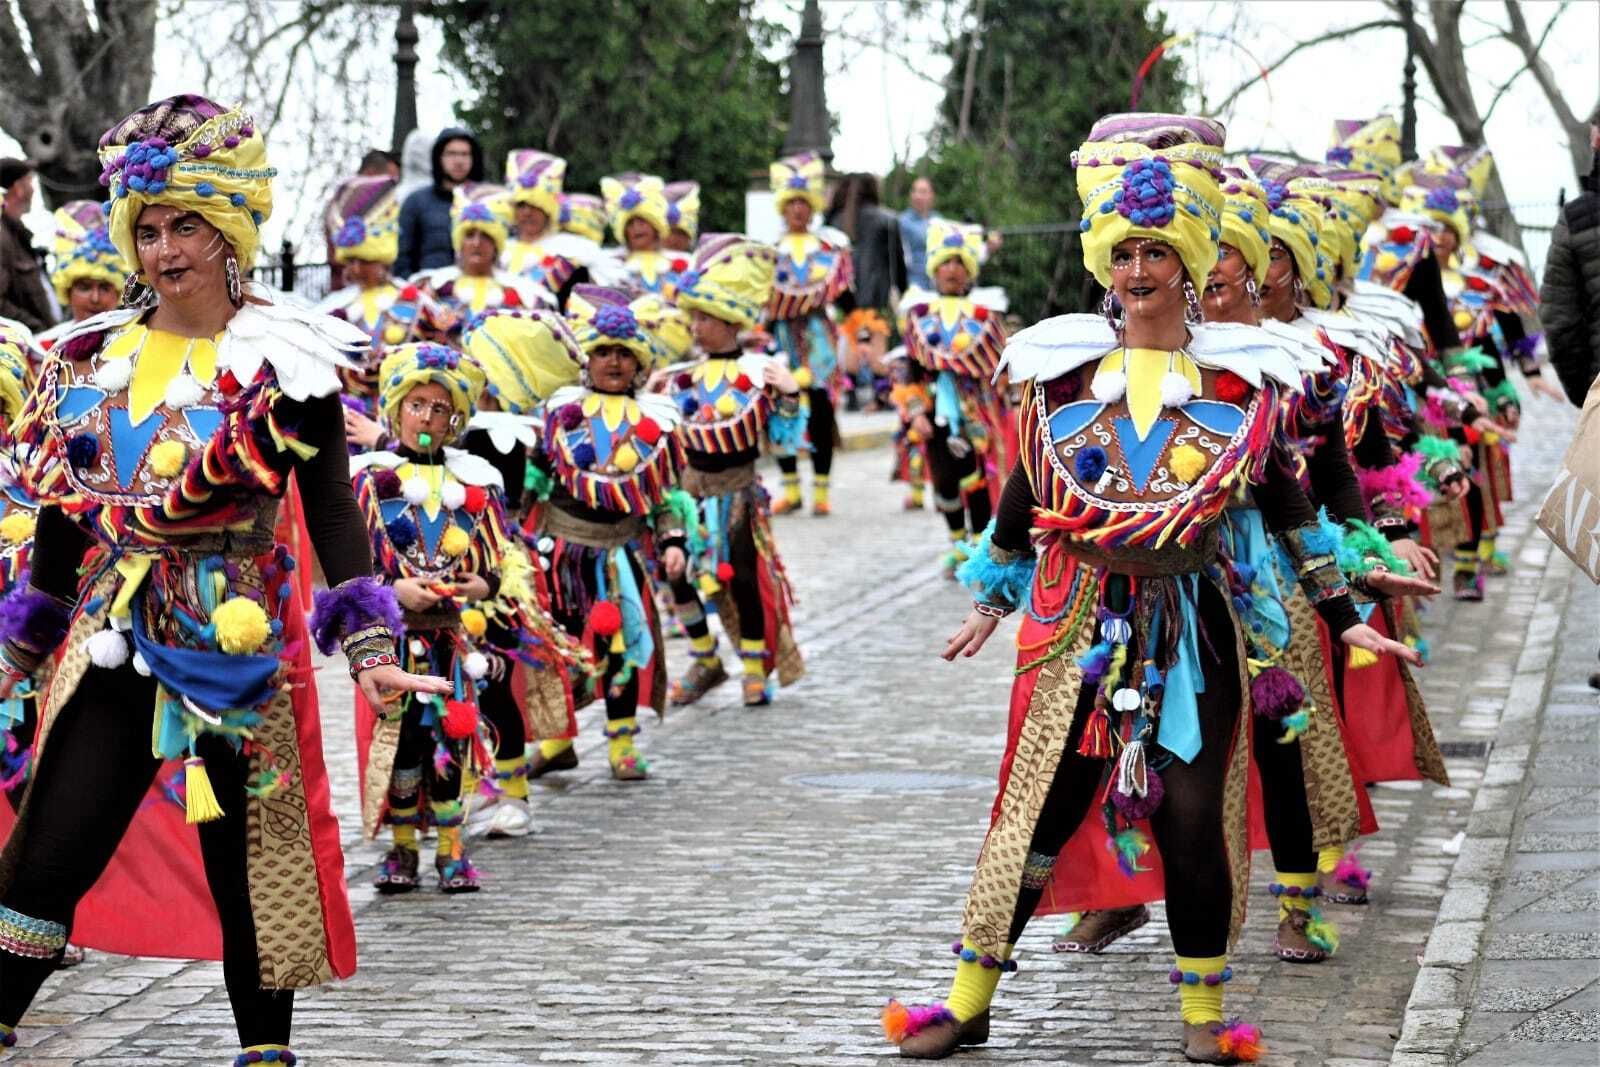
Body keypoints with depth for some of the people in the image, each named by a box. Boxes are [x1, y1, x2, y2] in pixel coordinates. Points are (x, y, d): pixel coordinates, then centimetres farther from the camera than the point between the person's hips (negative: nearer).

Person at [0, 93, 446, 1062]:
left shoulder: (283, 362, -6)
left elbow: (332, 509, -8)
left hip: (236, 643, -4)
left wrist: (369, 645, -18)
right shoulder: (96, 356, 8)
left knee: (249, 868, 5)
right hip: (112, 643, 4)